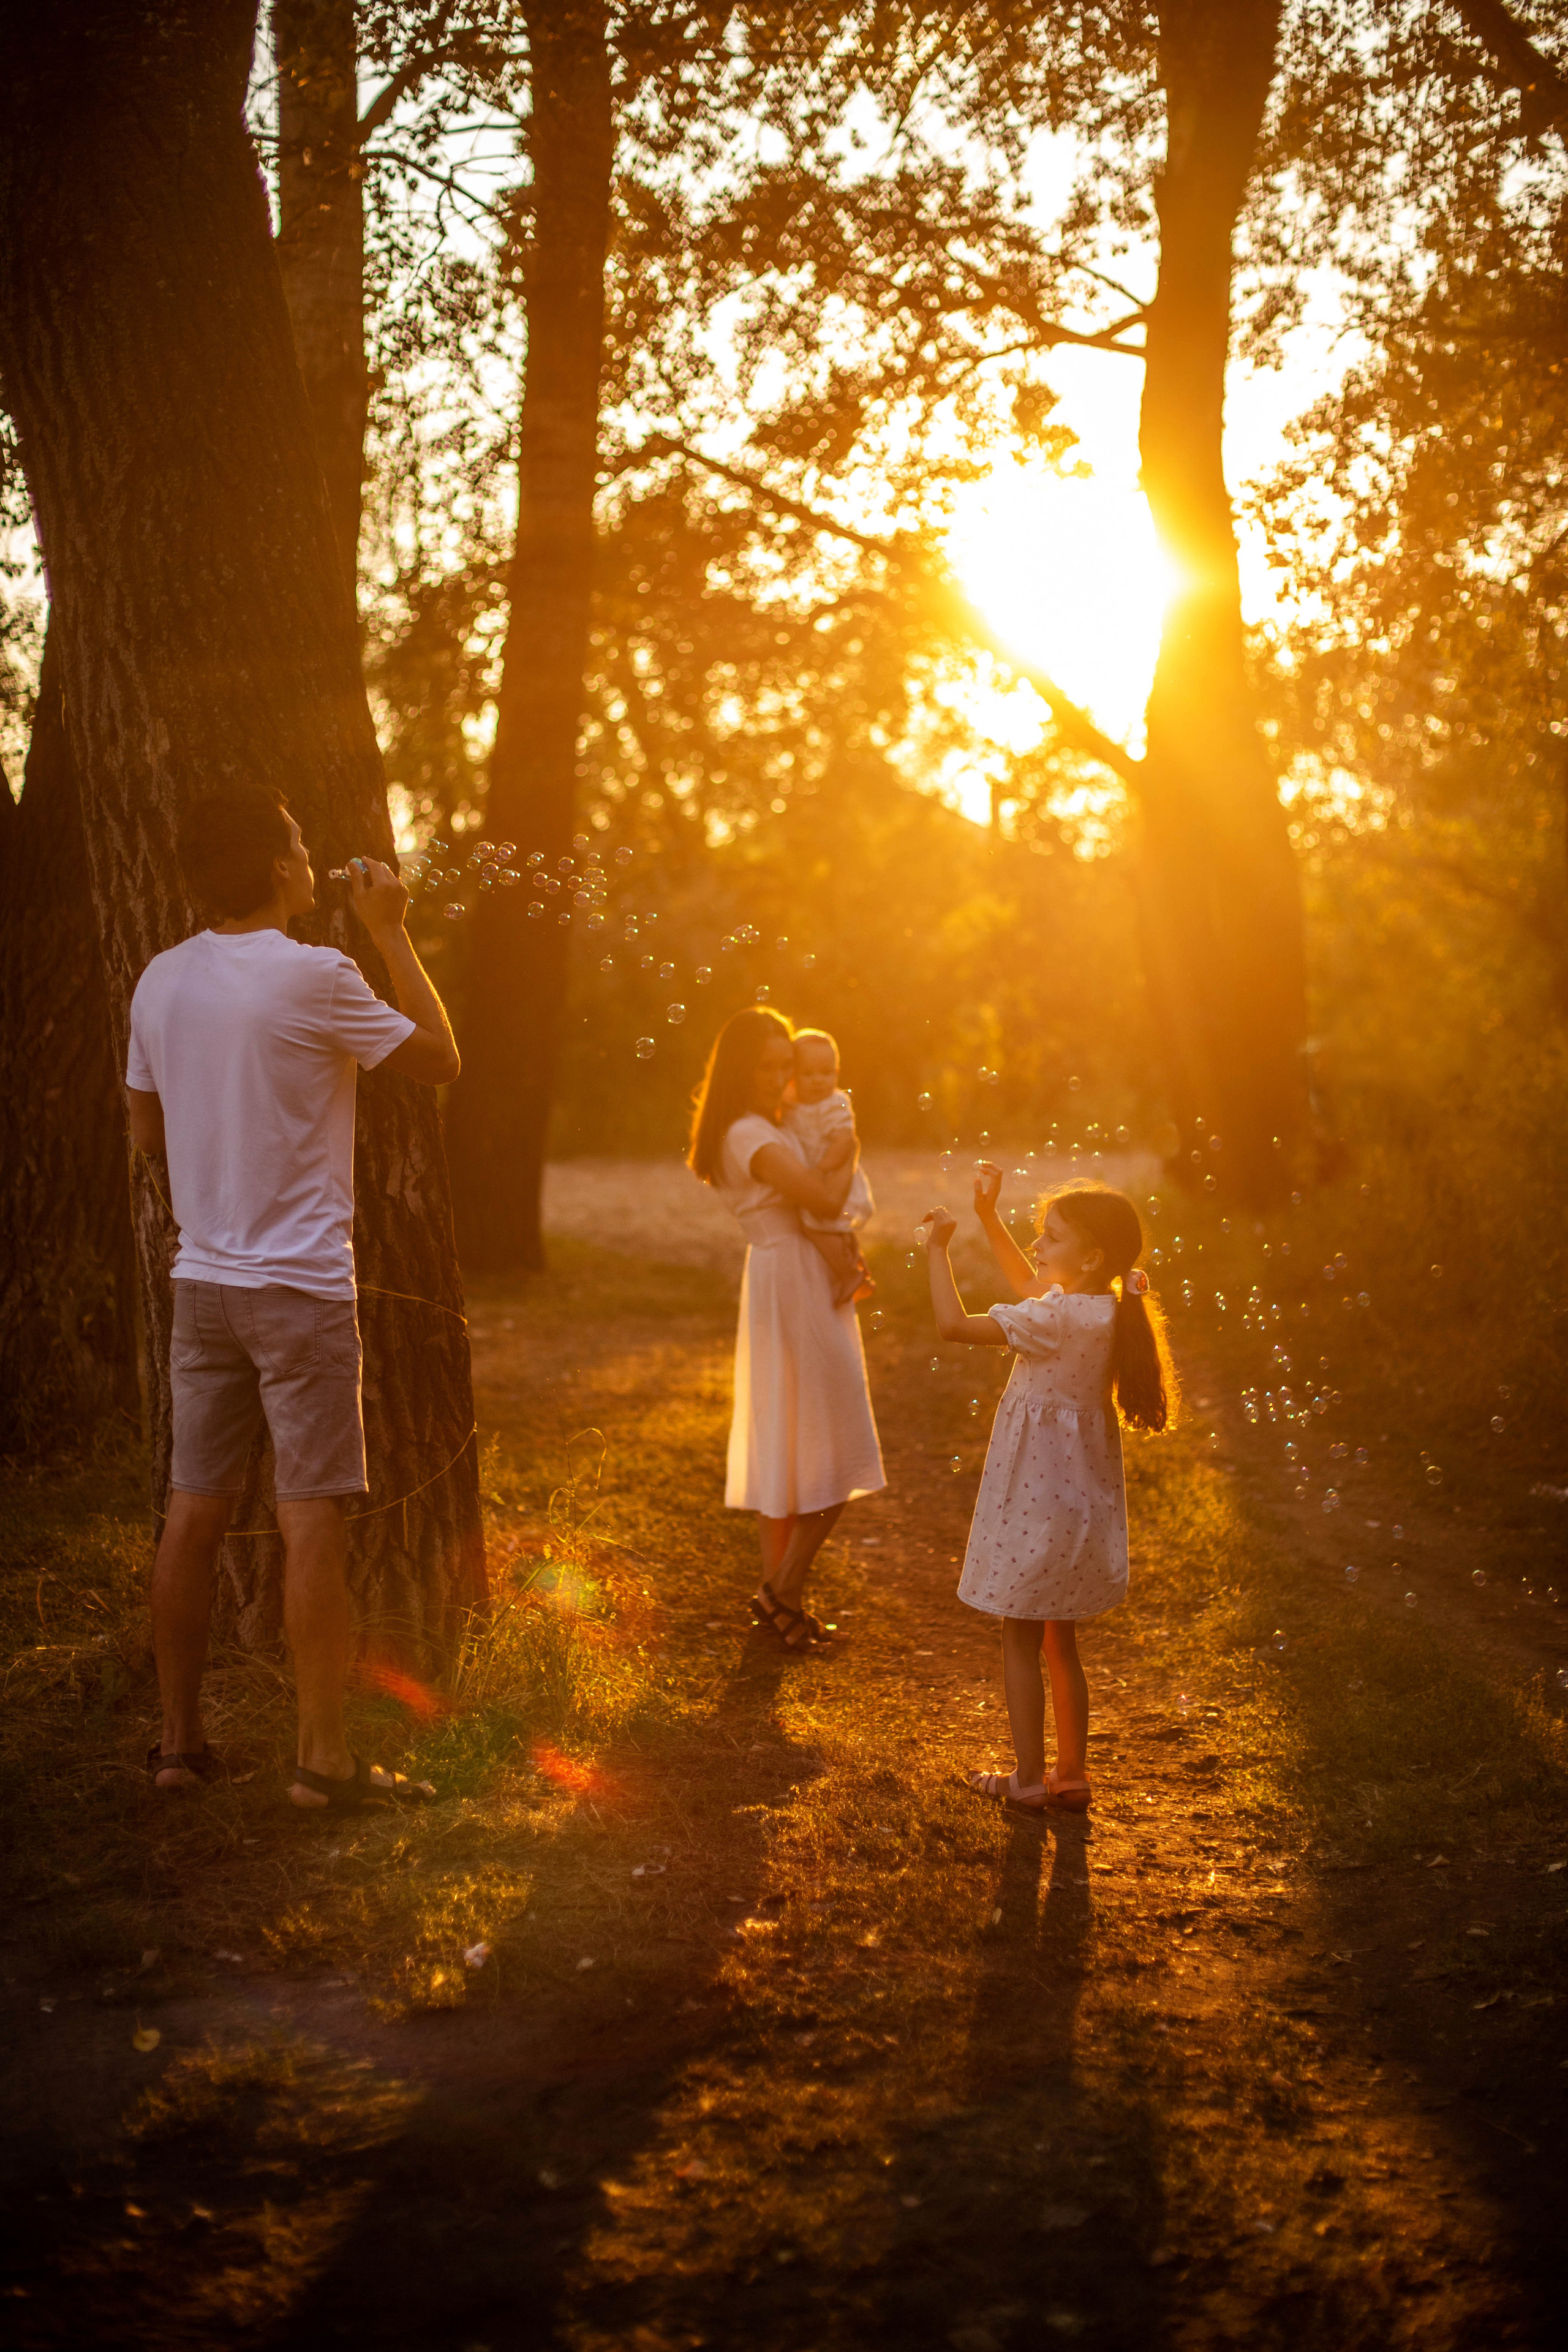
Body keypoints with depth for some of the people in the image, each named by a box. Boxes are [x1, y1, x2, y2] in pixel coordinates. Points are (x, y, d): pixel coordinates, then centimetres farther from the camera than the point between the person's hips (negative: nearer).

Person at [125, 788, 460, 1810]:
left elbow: (148, 1133, 14)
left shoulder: (161, 982, 5)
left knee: (195, 1509, 10)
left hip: (202, 1281, 6)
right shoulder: (314, 977, -14)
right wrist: (393, 932, 2)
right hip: (299, 1284, -6)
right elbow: (440, 1058, -3)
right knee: (313, 1515, -3)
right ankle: (325, 1756, -1)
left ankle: (180, 1737, 17)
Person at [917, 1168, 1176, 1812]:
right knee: (1060, 1643, 18)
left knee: (1020, 1641, 6)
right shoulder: (1102, 1308, 2)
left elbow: (954, 1324, -29)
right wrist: (989, 1219, 21)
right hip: (1077, 1495, 9)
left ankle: (1028, 1779, 15)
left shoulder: (1061, 1319, -25)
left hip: (1039, 1503, -9)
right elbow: (1030, 1288, 23)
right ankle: (1072, 1776, 26)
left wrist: (938, 1248, -16)